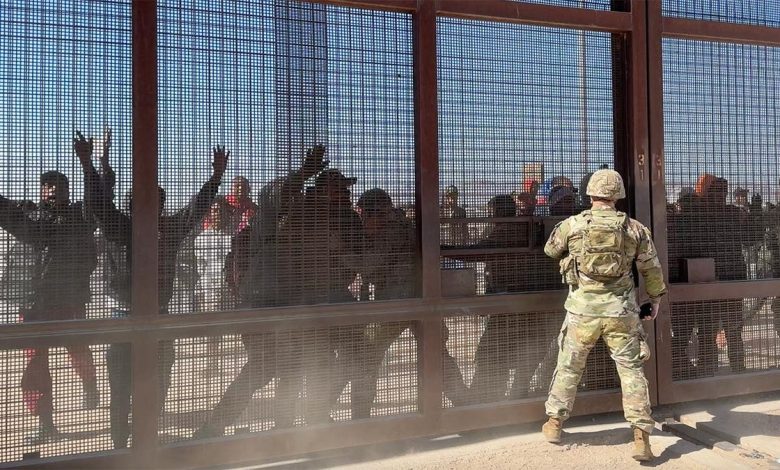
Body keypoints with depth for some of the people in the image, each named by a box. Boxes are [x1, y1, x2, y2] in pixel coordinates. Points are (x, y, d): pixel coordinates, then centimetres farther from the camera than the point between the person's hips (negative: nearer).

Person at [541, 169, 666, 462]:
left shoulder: (572, 225, -2)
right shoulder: (635, 229, 1)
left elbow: (551, 250, 16)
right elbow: (652, 268, 7)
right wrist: (656, 298, 21)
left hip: (583, 309, 0)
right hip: (621, 311, 0)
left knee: (569, 367, 16)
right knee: (631, 370, 7)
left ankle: (554, 423, 26)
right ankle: (641, 436, 2)